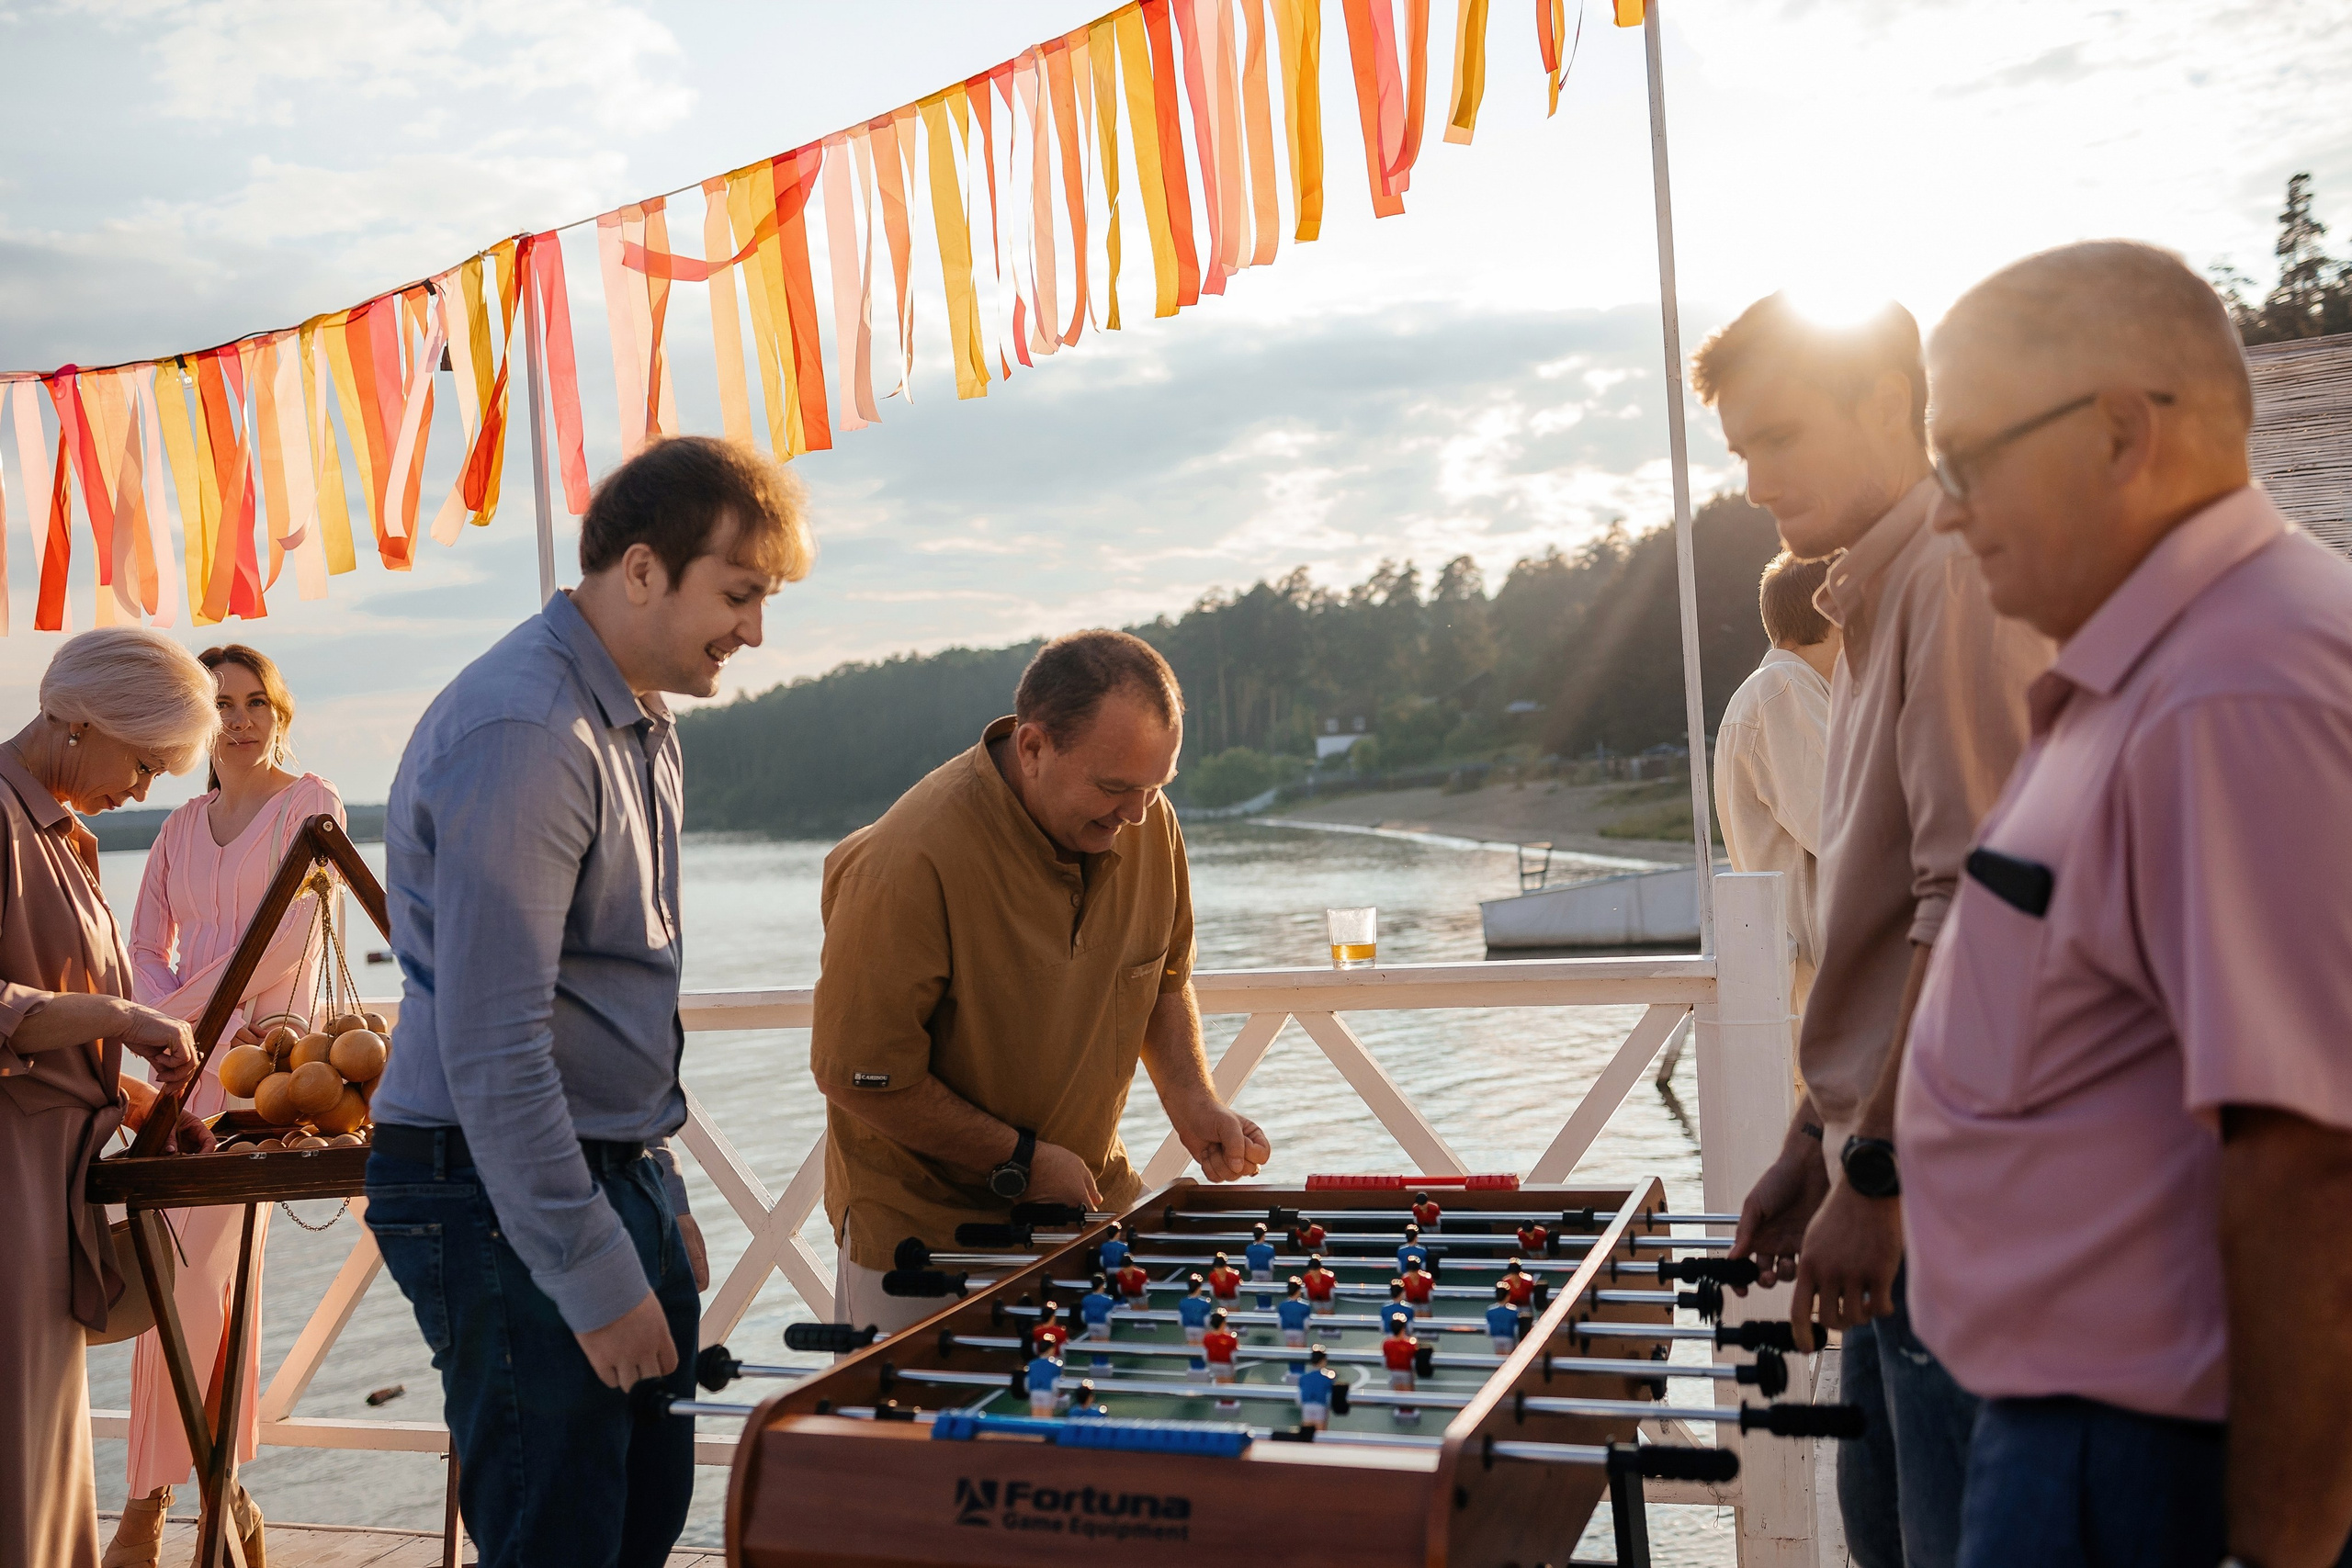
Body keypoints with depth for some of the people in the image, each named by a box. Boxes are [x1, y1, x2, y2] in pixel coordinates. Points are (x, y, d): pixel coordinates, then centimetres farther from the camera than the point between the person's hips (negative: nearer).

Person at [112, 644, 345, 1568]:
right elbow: (144, 949, 13)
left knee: (190, 1282, -8)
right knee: (215, 1278, 8)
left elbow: (286, 942, -9)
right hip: (186, 1066, 6)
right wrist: (172, 1022, -7)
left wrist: (175, 1011, -7)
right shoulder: (182, 828, 18)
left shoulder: (310, 804, 0)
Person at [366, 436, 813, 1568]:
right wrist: (598, 1280, -20)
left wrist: (658, 1198, 17)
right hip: (503, 1192, -9)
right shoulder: (520, 734, -20)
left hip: (618, 1172, 9)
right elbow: (493, 1048, -24)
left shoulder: (643, 727, 12)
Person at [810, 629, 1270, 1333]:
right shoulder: (907, 865, -27)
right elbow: (858, 1074, -21)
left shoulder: (1147, 823, -6)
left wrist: (1193, 1101, -5)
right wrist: (1020, 1161, -15)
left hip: (1090, 1198, 5)